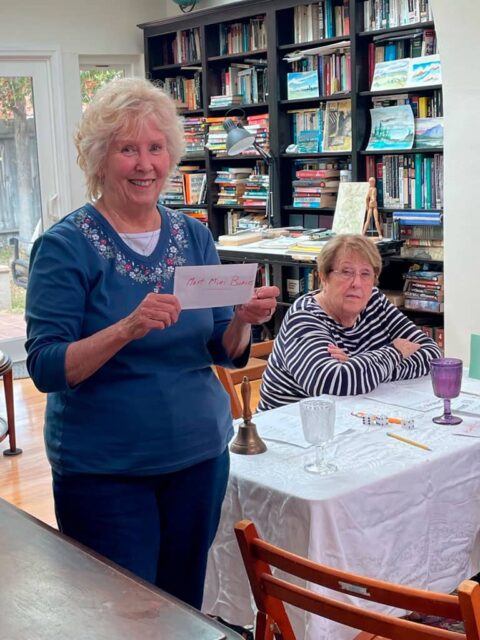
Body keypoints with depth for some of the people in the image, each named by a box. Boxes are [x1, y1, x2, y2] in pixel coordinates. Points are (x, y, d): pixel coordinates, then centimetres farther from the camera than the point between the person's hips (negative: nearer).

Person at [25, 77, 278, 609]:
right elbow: (46, 369, -16)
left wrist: (243, 319, -15)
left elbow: (226, 354, 6)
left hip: (200, 455, 4)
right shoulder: (65, 246, -10)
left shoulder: (193, 236, 3)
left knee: (184, 603, 18)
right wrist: (128, 329, -31)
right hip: (104, 470, -4)